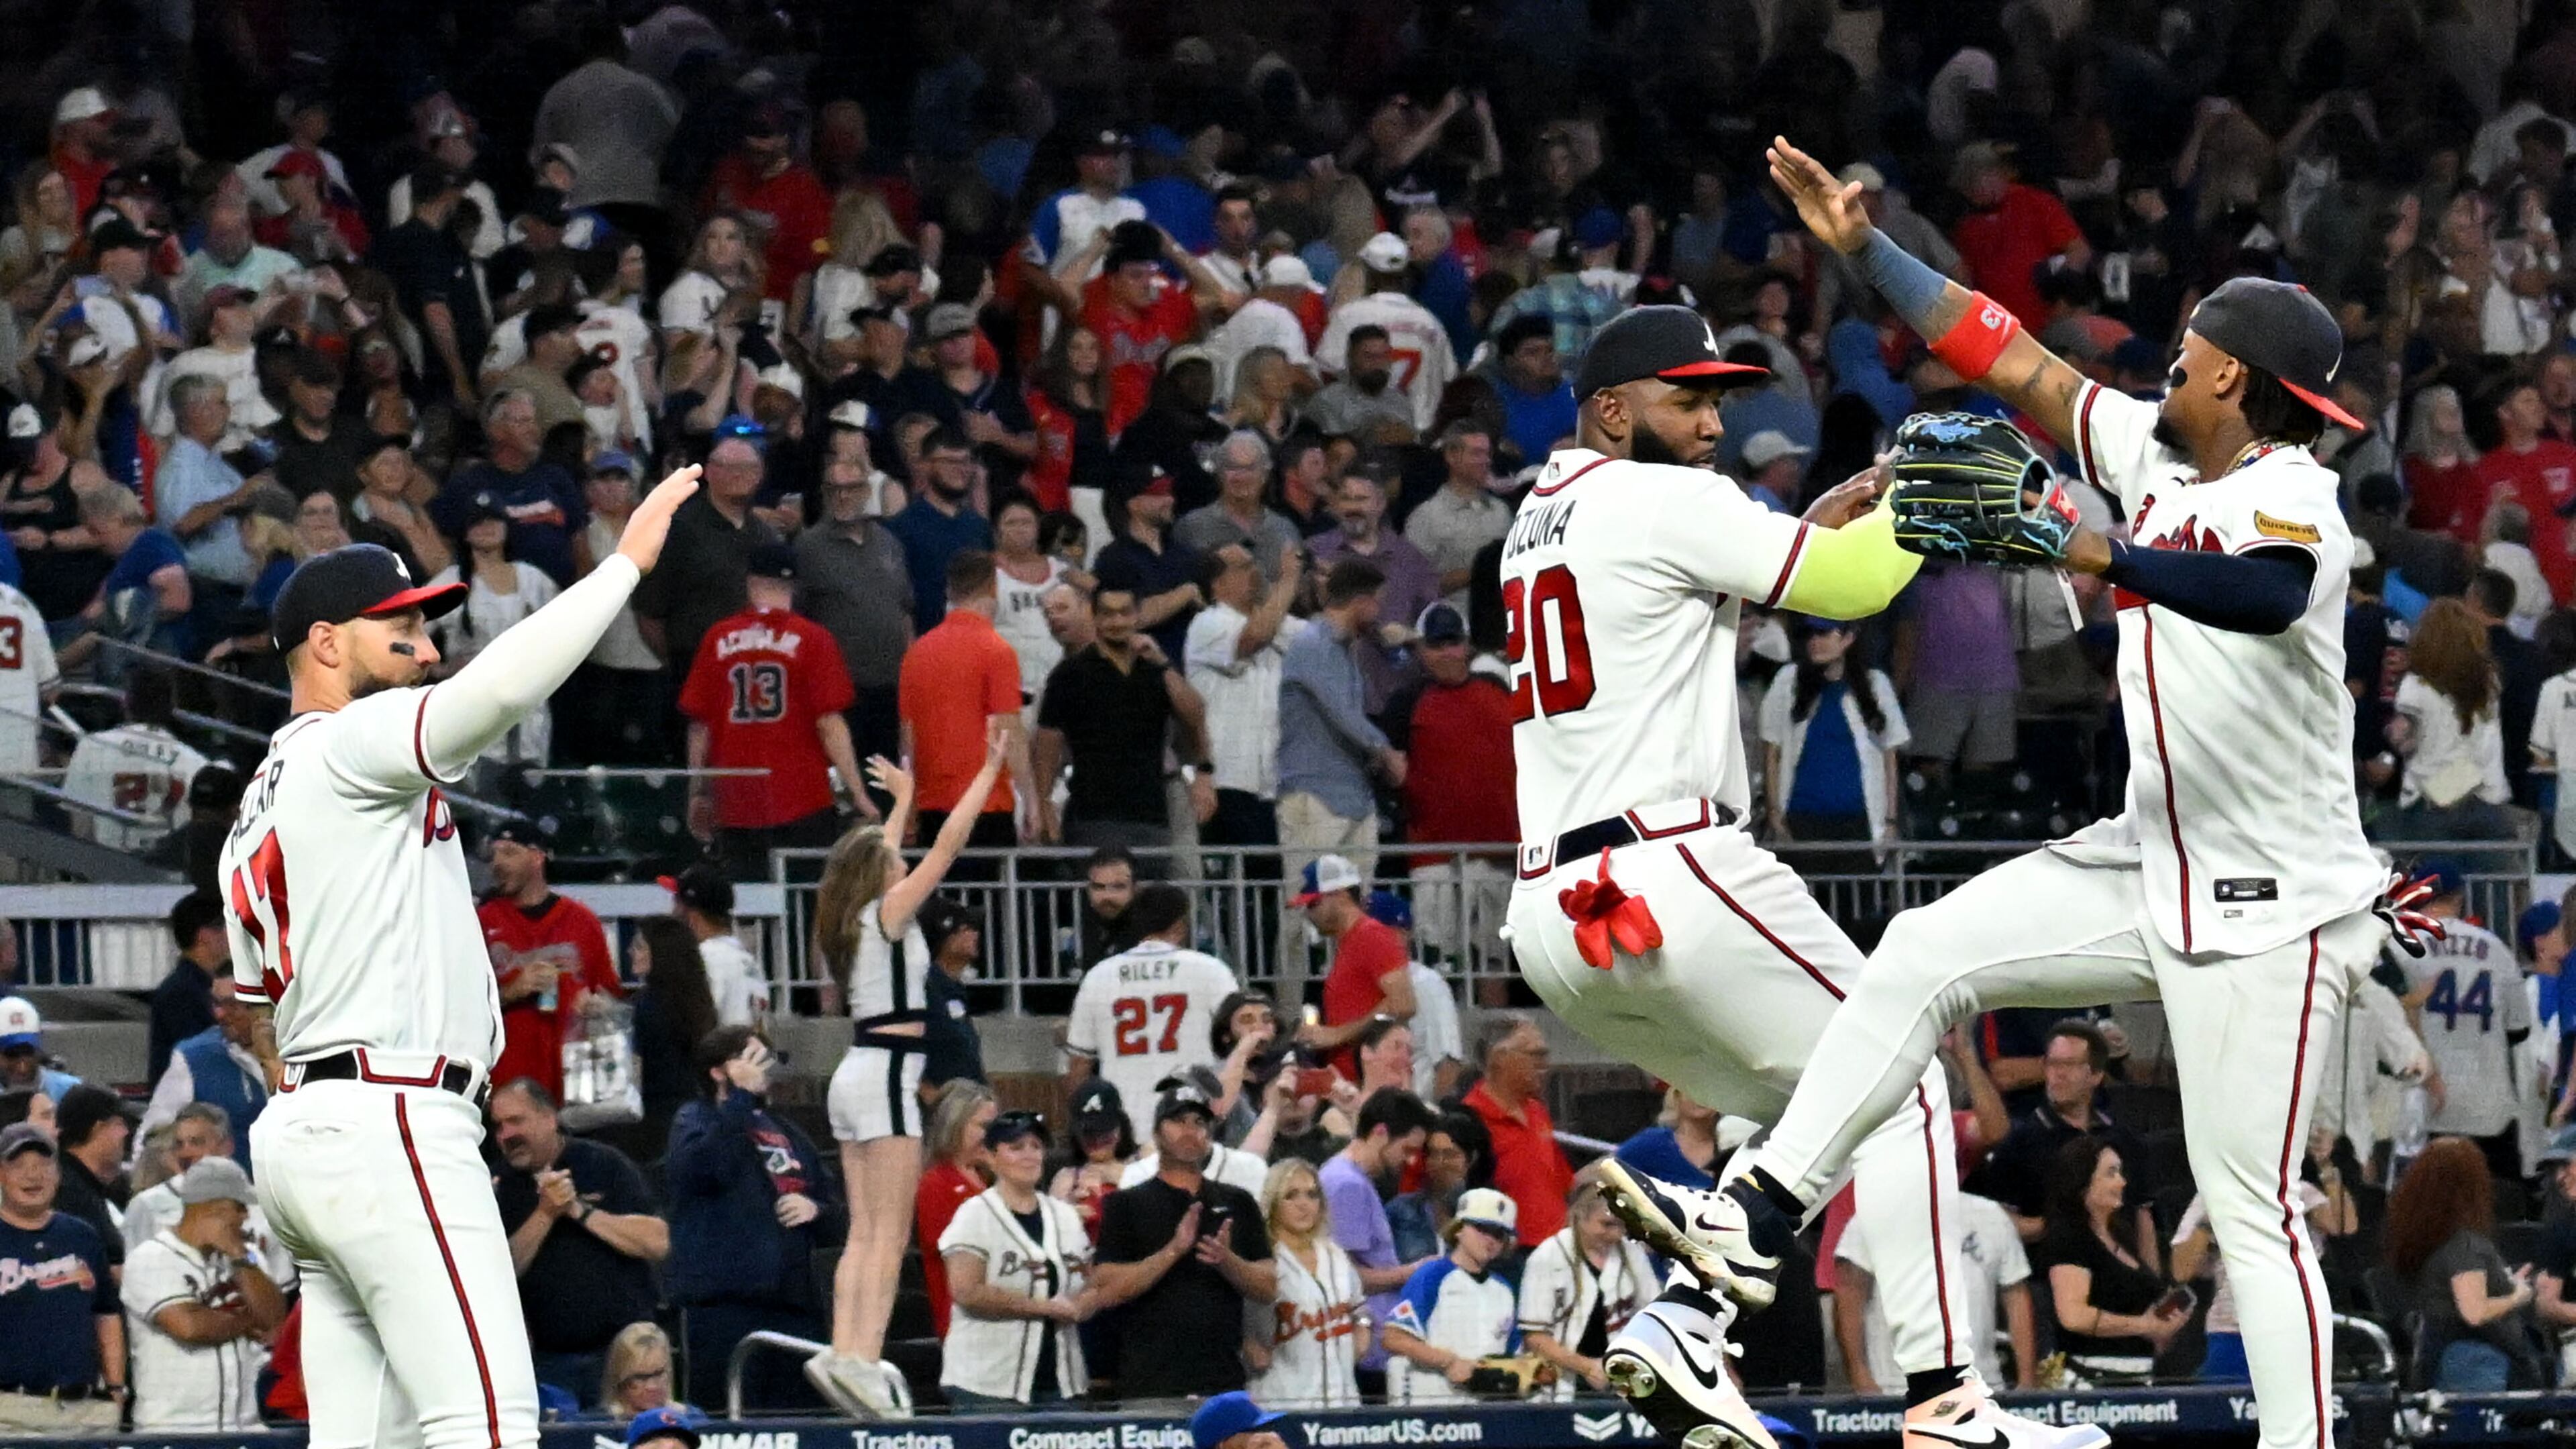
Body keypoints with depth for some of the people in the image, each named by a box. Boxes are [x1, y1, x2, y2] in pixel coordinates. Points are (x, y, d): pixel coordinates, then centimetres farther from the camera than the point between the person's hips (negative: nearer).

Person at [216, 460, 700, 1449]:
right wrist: (626, 559, -18)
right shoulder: (350, 746, -7)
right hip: (389, 1128, -10)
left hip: (300, 1141, 10)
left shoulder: (254, 818, 23)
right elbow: (500, 689, -23)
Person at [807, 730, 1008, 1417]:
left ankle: (845, 1354, -5)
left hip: (856, 1075, 9)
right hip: (886, 1076, -9)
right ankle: (862, 1358, -22)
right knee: (888, 1236, -12)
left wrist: (902, 799, 46)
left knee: (864, 1235, 5)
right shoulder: (889, 912, -6)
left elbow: (877, 855, 33)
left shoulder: (851, 918, 14)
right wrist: (990, 769, -2)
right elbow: (949, 843, -7)